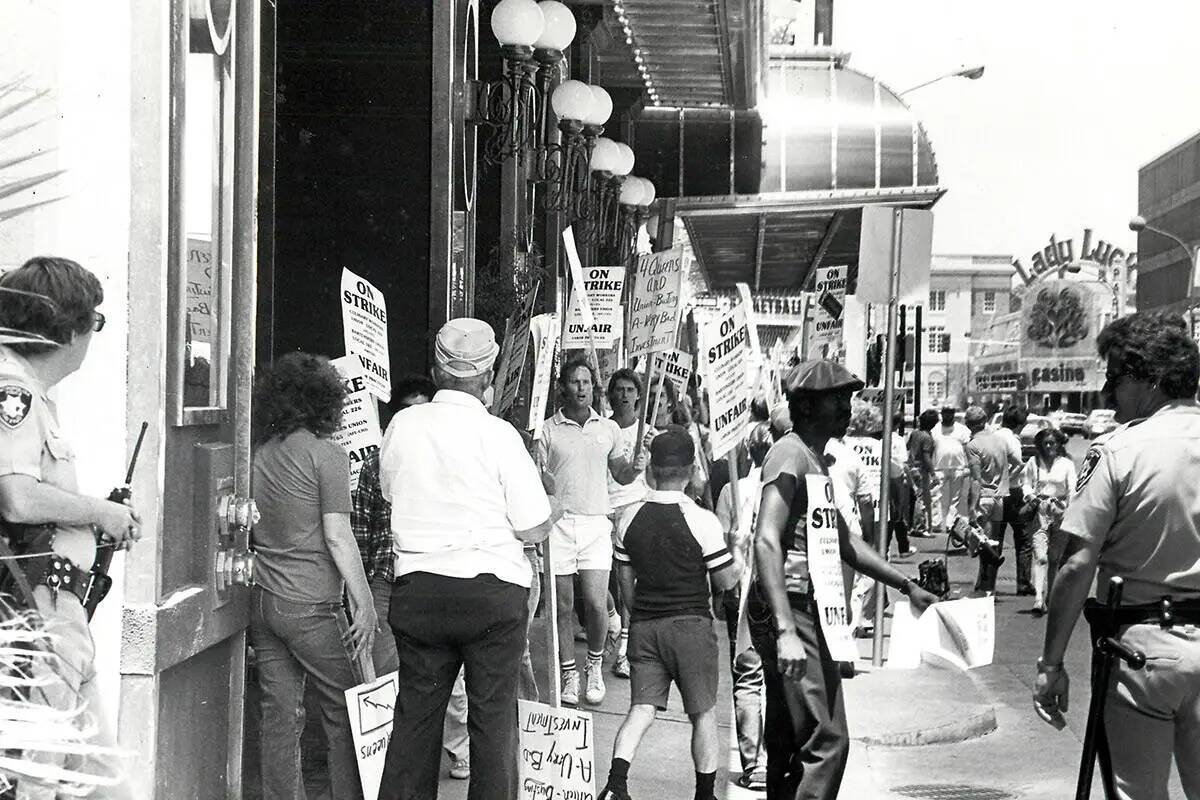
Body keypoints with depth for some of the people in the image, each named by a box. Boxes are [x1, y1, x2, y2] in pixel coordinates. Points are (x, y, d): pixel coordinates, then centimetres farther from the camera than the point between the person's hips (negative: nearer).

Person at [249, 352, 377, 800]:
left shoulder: (258, 454, 10)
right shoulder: (326, 455, -9)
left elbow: (249, 531, 14)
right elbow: (337, 537, -13)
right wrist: (365, 604, -10)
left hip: (262, 596, 6)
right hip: (310, 604, -6)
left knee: (280, 714, 10)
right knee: (345, 711, 4)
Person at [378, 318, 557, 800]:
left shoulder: (402, 425, 1)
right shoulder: (497, 434, -11)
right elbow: (535, 530, -10)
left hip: (416, 586, 4)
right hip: (492, 589, -4)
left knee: (416, 710, 13)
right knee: (493, 714, 7)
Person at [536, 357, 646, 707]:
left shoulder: (609, 428, 12)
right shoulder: (547, 431, 4)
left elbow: (620, 475, 20)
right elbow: (536, 478, 5)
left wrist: (635, 467, -1)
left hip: (596, 523, 1)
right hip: (558, 522, -1)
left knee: (596, 603, -7)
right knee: (562, 604, 2)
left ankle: (594, 666, 17)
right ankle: (569, 673, 17)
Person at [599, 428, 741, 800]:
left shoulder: (630, 518, 2)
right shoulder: (702, 520, -12)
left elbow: (626, 579, 11)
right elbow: (725, 581, -5)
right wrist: (739, 561, 15)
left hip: (643, 625, 4)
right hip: (691, 625, -3)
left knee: (641, 709, 3)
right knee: (703, 713, 10)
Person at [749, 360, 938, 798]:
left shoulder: (816, 460, 20)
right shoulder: (790, 454, -12)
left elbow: (842, 540, 28)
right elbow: (766, 542, -23)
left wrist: (907, 586, 26)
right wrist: (786, 630, -31)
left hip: (804, 612, 10)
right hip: (790, 611, -10)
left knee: (788, 745, 14)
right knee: (827, 740, -12)